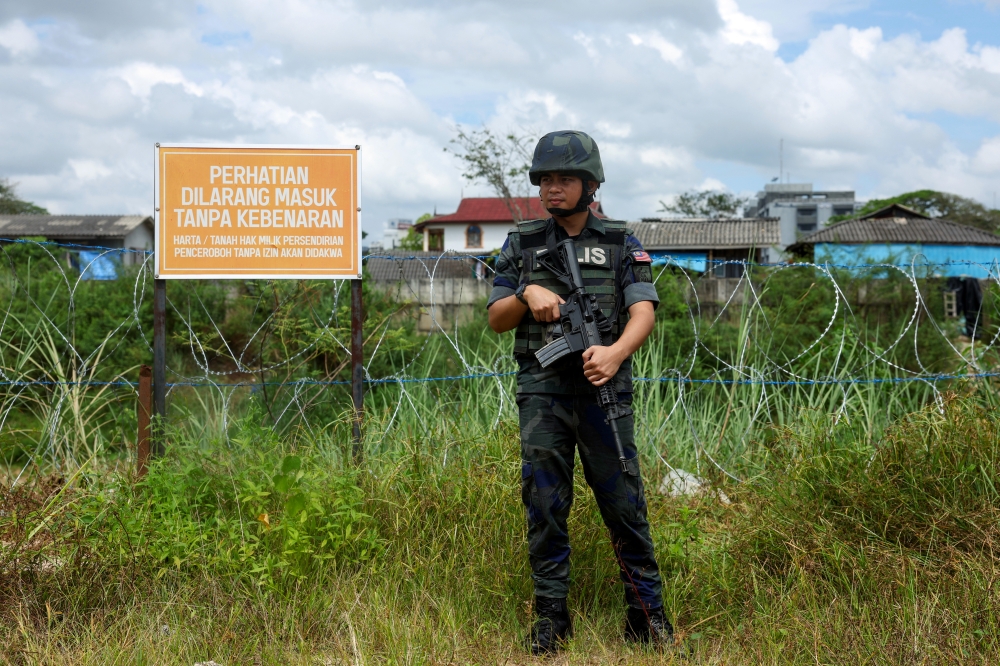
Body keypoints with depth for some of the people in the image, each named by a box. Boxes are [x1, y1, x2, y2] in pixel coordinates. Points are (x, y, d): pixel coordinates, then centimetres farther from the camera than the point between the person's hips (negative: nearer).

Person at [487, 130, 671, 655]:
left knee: (624, 502, 0)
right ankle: (551, 615, 12)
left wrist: (616, 351, -26)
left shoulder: (620, 244, 7)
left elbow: (643, 310, -6)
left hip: (603, 389, -1)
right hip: (541, 393, 2)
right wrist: (526, 295, -10)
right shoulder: (521, 244, 12)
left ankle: (647, 611, 11)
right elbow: (496, 319, 12)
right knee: (544, 505, 2)